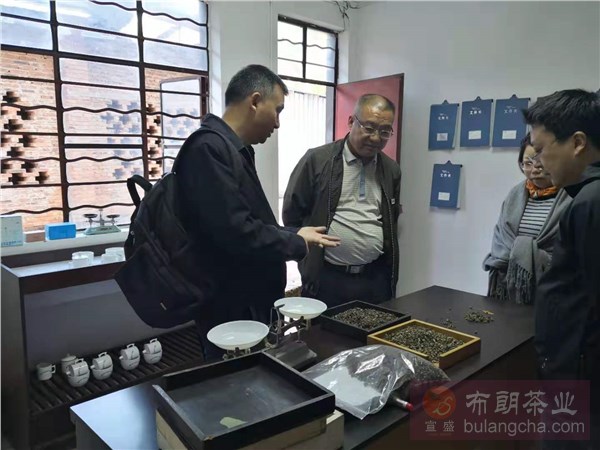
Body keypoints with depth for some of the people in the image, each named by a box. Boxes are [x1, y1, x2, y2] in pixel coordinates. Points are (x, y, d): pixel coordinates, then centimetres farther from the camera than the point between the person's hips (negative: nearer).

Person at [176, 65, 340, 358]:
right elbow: (237, 233, -28)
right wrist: (297, 244, -13)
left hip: (252, 302, 10)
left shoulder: (232, 149, 12)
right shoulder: (208, 148, -20)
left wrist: (294, 235, 9)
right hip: (232, 308, -10)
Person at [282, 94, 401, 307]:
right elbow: (292, 213, -1)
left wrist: (387, 264, 15)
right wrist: (310, 260, 3)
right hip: (325, 278, -4)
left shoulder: (391, 170, 7)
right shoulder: (317, 160, -7)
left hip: (376, 278, 4)